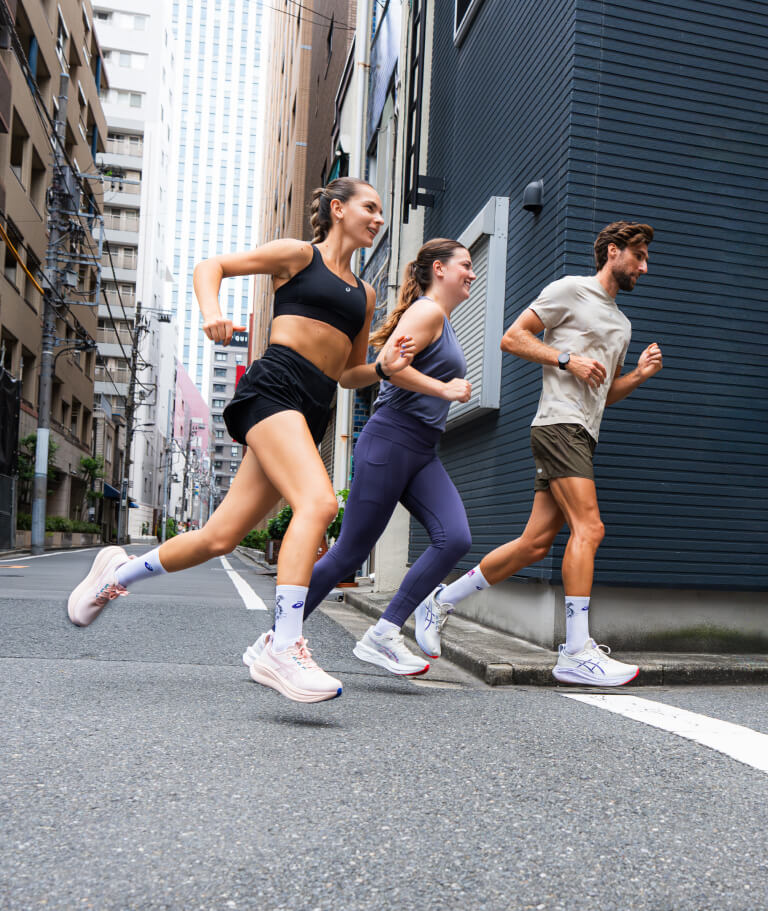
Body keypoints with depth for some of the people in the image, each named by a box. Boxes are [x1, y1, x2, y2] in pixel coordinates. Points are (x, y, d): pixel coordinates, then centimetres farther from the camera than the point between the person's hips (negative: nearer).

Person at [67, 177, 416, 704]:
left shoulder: (365, 295, 25)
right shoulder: (299, 254, 9)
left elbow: (349, 372, 29)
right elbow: (211, 267, 8)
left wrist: (383, 367, 8)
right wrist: (211, 313, -13)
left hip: (314, 412, 6)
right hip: (275, 388, -6)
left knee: (222, 537, 2)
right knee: (319, 502, -29)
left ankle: (118, 574, 24)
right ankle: (284, 650, -29)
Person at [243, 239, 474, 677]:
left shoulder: (444, 321, 24)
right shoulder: (427, 310, -6)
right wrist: (444, 390, -12)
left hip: (422, 453, 9)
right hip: (390, 441, -9)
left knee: (456, 538, -11)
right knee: (350, 551, -6)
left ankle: (383, 636, -9)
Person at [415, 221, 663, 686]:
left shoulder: (622, 323, 28)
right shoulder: (571, 289, 3)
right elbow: (513, 337, -3)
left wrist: (639, 375, 11)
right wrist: (568, 359, -11)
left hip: (582, 436, 9)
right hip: (559, 425, -8)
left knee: (536, 543, 3)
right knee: (588, 528, -17)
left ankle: (441, 602, 14)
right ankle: (577, 653, -14)